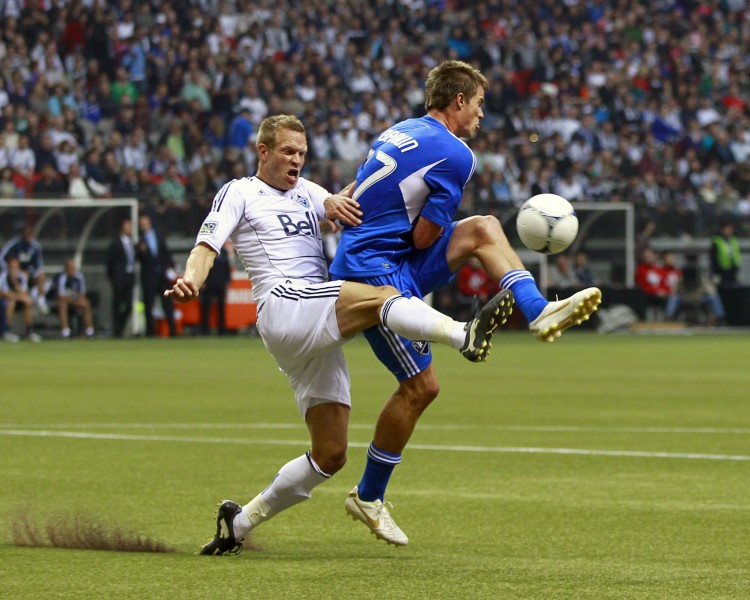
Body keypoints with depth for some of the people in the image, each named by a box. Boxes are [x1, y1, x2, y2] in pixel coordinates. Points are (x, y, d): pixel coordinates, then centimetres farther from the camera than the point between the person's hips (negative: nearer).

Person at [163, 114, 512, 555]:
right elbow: (207, 248, -1)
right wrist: (191, 280, -23)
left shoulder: (307, 192, 29)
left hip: (320, 336, 8)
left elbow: (348, 210, 15)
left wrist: (335, 205, -9)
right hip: (283, 306, -8)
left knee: (330, 455, 3)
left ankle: (240, 521, 14)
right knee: (379, 297, -33)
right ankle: (466, 335, -60)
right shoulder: (239, 193, 11)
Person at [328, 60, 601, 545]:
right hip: (377, 274, -10)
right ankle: (368, 497, 7)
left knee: (484, 229, 8)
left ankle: (540, 313, 2)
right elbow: (423, 238, -12)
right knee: (421, 386, -5)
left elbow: (349, 196, 15)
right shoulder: (454, 155, -14)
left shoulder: (396, 134, 13)